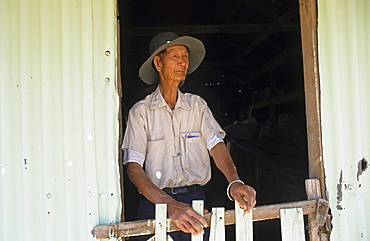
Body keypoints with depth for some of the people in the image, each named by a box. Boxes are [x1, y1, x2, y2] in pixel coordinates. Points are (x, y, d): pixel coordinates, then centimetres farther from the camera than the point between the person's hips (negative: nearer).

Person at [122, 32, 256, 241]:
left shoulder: (197, 105, 6)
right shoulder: (141, 111, -5)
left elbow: (216, 143, -5)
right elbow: (133, 167, -13)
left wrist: (234, 181, -24)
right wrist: (170, 205, -26)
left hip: (195, 200, 3)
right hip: (157, 202, -2)